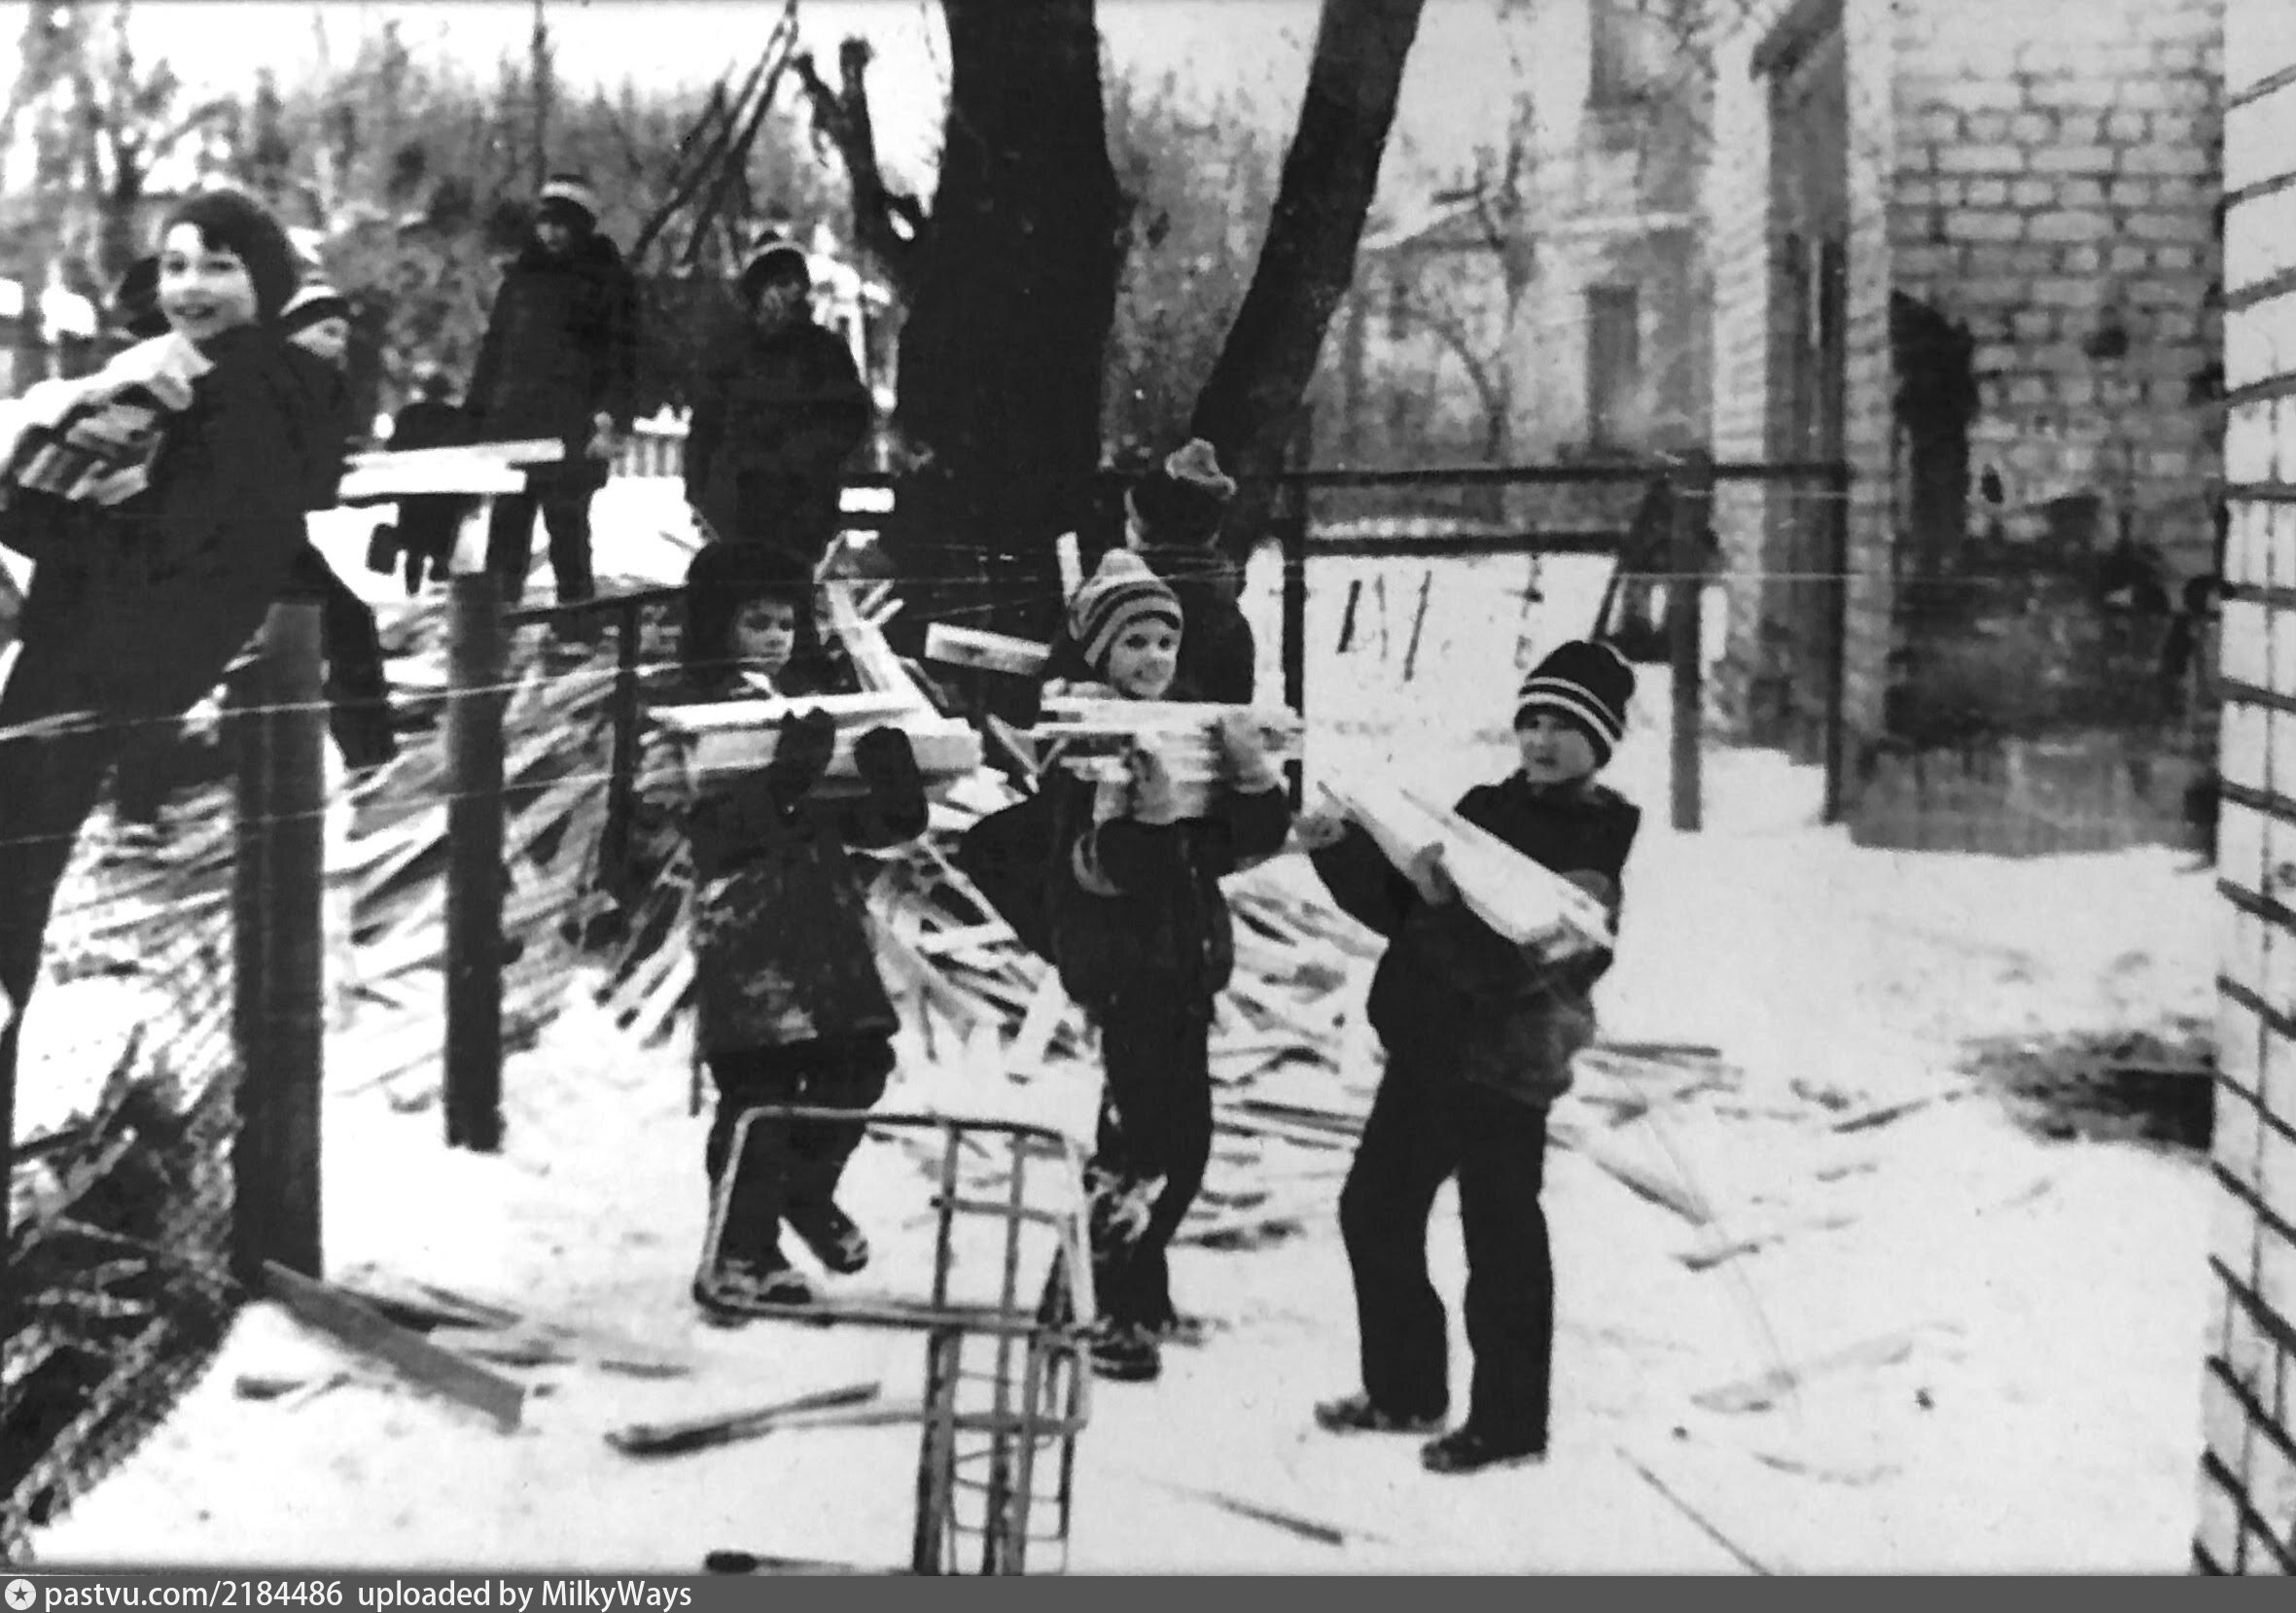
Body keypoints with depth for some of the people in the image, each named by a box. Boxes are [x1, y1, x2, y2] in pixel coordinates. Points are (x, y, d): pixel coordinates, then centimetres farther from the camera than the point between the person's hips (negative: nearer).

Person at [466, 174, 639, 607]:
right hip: (512, 421, 5)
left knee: (566, 524, -6)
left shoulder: (609, 279, 3)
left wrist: (611, 420, -14)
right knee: (506, 526, 1)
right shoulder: (522, 275, 18)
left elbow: (622, 357, -3)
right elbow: (493, 350, 20)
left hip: (573, 430, -5)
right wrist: (479, 419, 12)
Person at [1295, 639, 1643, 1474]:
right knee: (1375, 1208, 15)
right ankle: (1405, 1389, 29)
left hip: (1506, 1065, -8)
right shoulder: (1487, 806, 9)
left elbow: (1535, 953, -25)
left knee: (1500, 1236, 0)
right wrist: (1341, 849, -4)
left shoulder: (1606, 841, -11)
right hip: (1426, 1046, 8)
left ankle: (1509, 1422, 14)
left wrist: (1450, 904, -38)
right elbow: (1396, 905, 11)